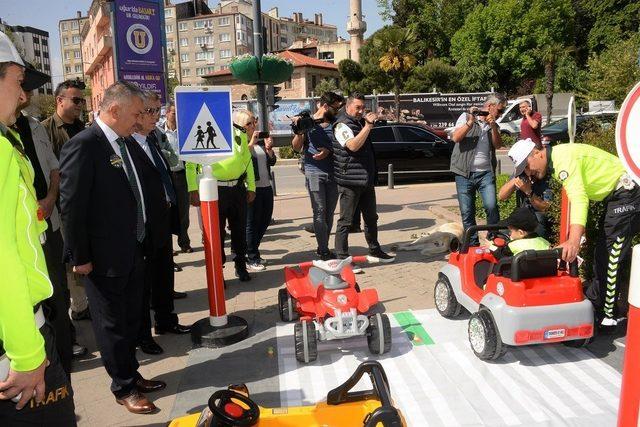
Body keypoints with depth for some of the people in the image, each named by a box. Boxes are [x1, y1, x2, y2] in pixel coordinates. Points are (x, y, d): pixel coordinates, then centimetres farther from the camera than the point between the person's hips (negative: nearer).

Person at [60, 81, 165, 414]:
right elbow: (72, 206, -18)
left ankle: (132, 374, 38)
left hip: (133, 251, 8)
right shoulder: (82, 145, -18)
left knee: (131, 319, 20)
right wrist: (80, 258, -14)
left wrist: (140, 241, 15)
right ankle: (123, 388, 26)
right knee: (112, 324, 10)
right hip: (104, 257, -8)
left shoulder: (125, 143, 7)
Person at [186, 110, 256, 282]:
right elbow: (190, 163, -5)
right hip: (214, 190, -4)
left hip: (237, 188, 4)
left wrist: (251, 187, 13)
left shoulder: (239, 132, 11)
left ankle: (241, 266, 29)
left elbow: (247, 159, 16)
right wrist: (192, 190, -13)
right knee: (216, 232, 5)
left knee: (239, 229, 12)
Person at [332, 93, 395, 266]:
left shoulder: (360, 121, 15)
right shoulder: (342, 124, -10)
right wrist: (368, 125, -24)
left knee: (371, 218, 18)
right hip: (349, 181, -9)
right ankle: (342, 258, 5)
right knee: (345, 221, -2)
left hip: (366, 179, 9)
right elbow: (353, 146, -27)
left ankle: (374, 251, 32)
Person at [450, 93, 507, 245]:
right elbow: (456, 137, -9)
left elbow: (498, 145, 1)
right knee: (467, 212, 1)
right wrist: (471, 122, -16)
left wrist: (493, 127, -11)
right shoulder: (466, 117, 5)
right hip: (464, 173, -2)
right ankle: (473, 245, 13)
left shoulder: (494, 125, 17)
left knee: (491, 207, -15)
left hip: (486, 173, 2)